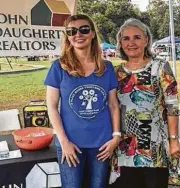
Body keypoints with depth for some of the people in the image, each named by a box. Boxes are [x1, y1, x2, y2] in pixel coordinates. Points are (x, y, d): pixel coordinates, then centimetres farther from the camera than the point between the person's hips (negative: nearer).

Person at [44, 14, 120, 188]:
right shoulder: (59, 67, -5)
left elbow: (113, 105, 6)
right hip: (70, 143, -2)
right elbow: (52, 106, -5)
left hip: (102, 143, 2)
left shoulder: (106, 68, 2)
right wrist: (64, 141, -10)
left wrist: (116, 136, -2)